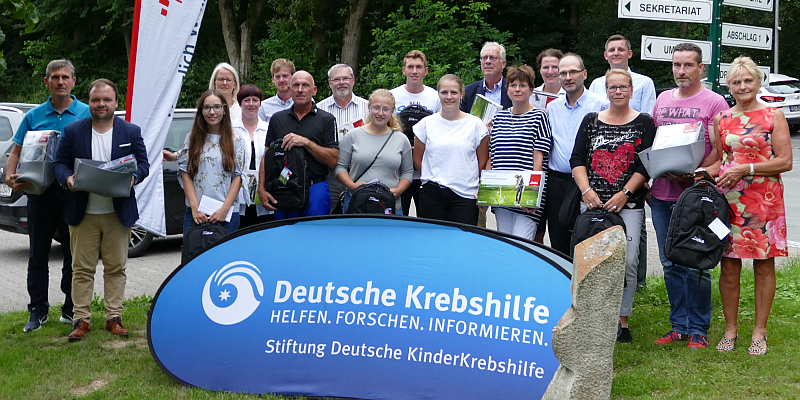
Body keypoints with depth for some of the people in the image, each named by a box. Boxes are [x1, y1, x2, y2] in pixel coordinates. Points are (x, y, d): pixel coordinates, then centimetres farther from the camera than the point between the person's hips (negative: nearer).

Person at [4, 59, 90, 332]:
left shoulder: (87, 114, 3)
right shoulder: (34, 116, 9)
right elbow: (17, 151, 9)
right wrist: (10, 176, -10)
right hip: (40, 192, 2)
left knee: (74, 253, 5)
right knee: (38, 255, 6)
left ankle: (72, 310, 16)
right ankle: (38, 310, 15)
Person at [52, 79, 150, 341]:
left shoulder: (131, 132, 5)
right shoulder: (73, 131, 5)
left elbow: (144, 163, 4)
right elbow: (59, 162, 4)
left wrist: (133, 177, -17)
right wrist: (67, 178, -17)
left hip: (118, 212, 0)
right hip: (83, 213, 0)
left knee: (116, 267, 6)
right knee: (82, 268, 3)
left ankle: (114, 318, 14)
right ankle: (81, 319, 10)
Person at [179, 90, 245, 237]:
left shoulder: (236, 141, 5)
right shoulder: (191, 139, 9)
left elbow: (238, 178, 1)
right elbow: (185, 175, 5)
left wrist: (224, 209, -8)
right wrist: (195, 208, -6)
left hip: (227, 214, -1)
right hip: (195, 213, 1)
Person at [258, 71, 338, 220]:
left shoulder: (326, 119, 3)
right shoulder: (277, 119, 12)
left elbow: (332, 160, -4)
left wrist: (306, 142, -15)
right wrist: (262, 189, -1)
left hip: (315, 189, -3)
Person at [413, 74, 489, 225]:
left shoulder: (475, 124, 5)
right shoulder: (426, 124, 7)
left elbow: (483, 162, 7)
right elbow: (417, 160, 12)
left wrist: (481, 189, 0)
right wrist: (435, 178, 5)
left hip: (465, 196, -1)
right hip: (431, 196, 1)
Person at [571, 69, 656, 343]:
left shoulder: (644, 123, 7)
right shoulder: (591, 121, 13)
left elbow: (646, 165, 0)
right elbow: (577, 159, 8)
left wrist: (625, 193, -10)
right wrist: (586, 190, -6)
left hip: (629, 205, -2)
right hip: (592, 203, 2)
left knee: (628, 261, -8)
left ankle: (622, 321, 4)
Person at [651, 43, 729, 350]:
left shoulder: (714, 102, -3)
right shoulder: (662, 100, 14)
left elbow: (720, 150, -8)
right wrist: (651, 181, 9)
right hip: (662, 195, 5)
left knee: (695, 265, -1)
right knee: (671, 264, 10)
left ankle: (698, 329, 10)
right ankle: (679, 325, 20)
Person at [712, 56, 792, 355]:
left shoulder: (773, 116, 1)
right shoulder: (722, 119, 11)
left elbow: (785, 162, -5)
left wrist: (747, 169, -14)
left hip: (764, 199, -2)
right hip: (729, 198, 3)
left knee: (764, 264, 3)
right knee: (729, 265, 2)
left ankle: (759, 331, 13)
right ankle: (730, 328, 14)